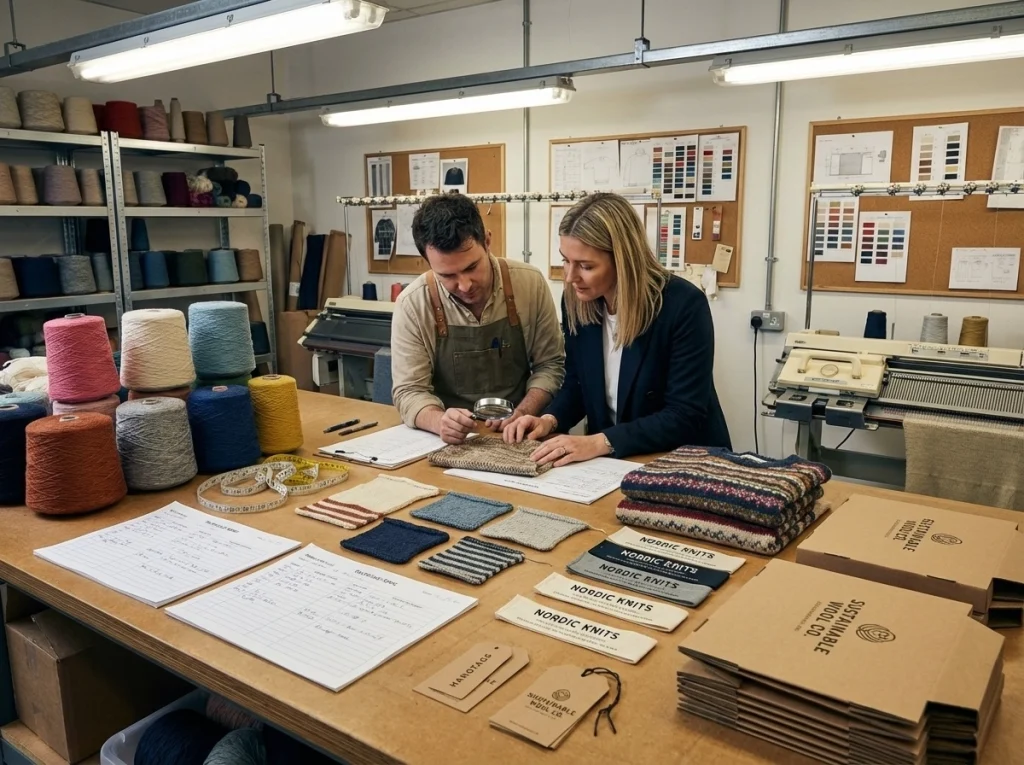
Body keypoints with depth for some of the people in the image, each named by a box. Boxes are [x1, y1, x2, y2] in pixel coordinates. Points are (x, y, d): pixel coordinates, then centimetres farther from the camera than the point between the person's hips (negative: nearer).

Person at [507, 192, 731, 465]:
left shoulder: (683, 305, -19)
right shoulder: (576, 300, -4)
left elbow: (684, 416, -21)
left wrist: (600, 442, -29)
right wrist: (550, 420, -9)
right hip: (609, 462, 5)